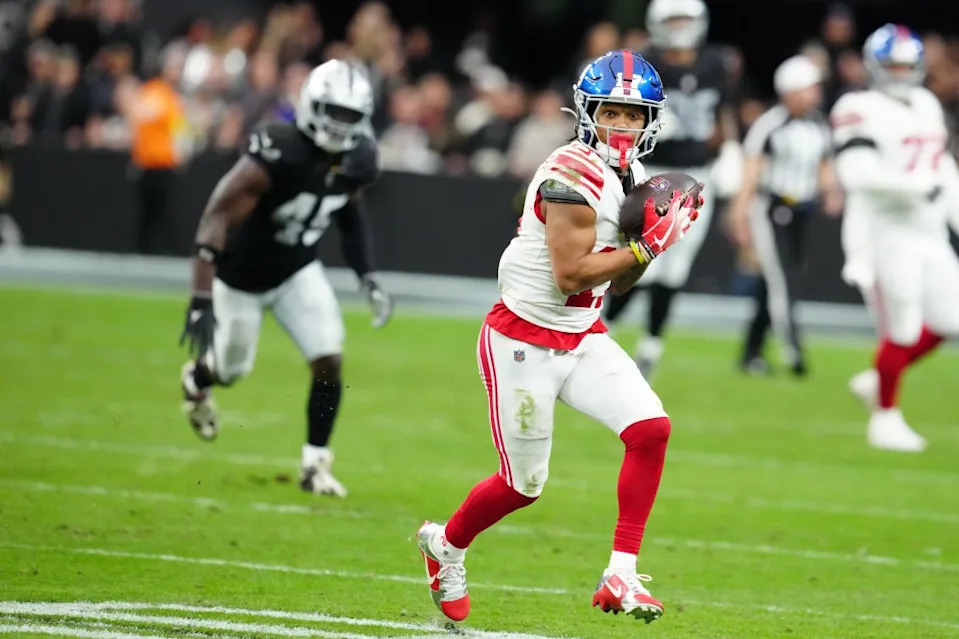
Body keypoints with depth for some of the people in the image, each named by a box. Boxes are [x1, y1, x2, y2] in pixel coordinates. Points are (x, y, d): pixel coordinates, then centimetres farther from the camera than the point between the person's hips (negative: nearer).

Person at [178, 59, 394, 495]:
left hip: (298, 271, 4)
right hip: (242, 275, -4)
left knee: (329, 360, -11)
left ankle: (315, 465, 3)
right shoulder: (278, 152, -36)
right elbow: (217, 218, -36)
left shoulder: (358, 160, -14)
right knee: (231, 369, 16)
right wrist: (201, 300, -40)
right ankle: (196, 380, 54)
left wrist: (367, 275, 0)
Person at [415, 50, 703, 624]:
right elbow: (570, 274, -25)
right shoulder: (573, 176, -21)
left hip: (583, 338, 8)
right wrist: (649, 245, -22)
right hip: (524, 340, -8)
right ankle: (447, 544, 35)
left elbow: (615, 284, 12)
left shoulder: (630, 179, 7)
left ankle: (622, 576, -10)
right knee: (524, 484, 5)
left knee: (650, 429, -15)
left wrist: (661, 234, -3)